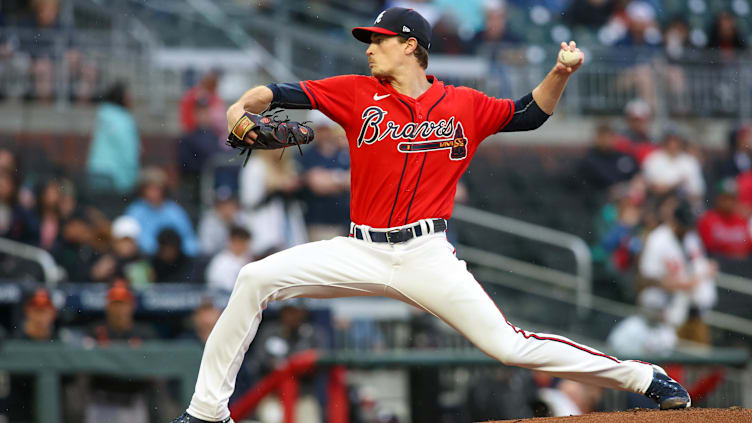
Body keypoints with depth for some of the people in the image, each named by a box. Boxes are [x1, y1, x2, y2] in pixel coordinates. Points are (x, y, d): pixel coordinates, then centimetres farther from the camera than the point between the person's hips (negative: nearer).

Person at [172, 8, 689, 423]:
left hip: (428, 256, -2)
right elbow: (284, 92, 0)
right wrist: (245, 105, -21)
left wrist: (560, 73, -2)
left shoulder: (464, 106, 5)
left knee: (510, 346, -11)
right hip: (362, 252, 2)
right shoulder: (359, 93, 6)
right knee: (256, 279, -14)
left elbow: (530, 113, 16)